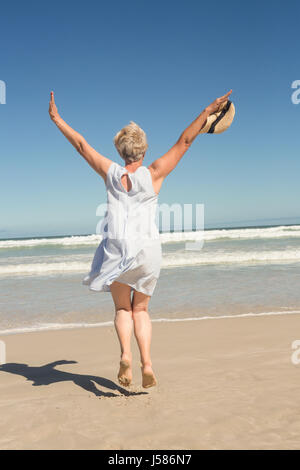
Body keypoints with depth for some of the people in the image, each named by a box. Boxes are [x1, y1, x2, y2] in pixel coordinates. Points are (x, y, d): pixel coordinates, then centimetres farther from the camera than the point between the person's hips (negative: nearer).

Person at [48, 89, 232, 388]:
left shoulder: (111, 172, 3)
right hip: (147, 248, 0)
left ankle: (125, 354, -13)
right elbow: (184, 142, 1)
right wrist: (207, 112, 5)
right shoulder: (153, 173, 0)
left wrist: (57, 119, 23)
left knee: (122, 308, 13)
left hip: (116, 248, 0)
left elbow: (81, 145, 12)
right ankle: (146, 363, -2)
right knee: (141, 309, 14)